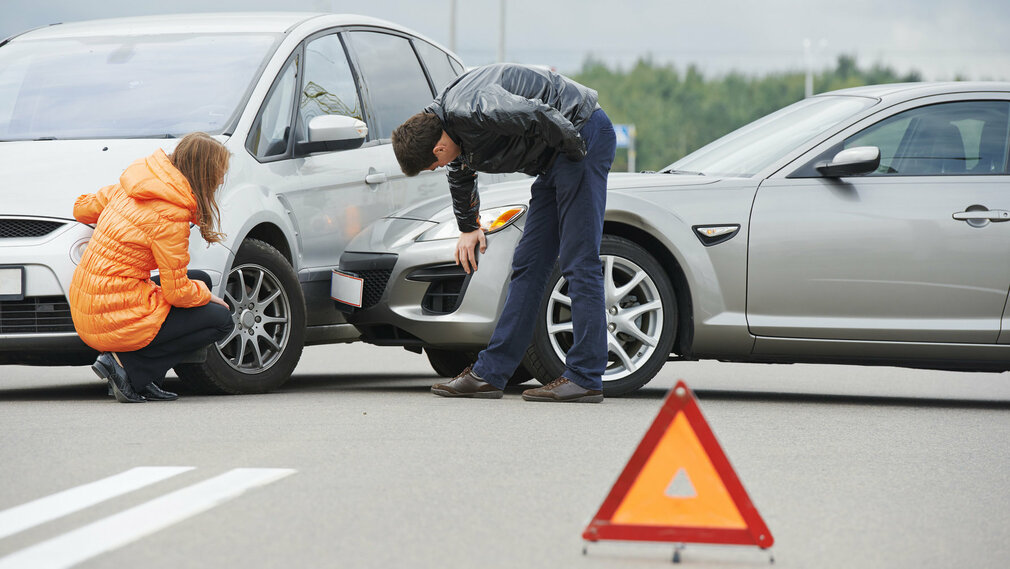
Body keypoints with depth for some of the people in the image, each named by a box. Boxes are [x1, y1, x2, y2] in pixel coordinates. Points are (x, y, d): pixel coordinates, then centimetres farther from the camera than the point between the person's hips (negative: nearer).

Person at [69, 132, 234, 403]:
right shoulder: (170, 217, -19)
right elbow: (177, 293, -15)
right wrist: (206, 295, 7)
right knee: (221, 319, 1)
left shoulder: (128, 189, 5)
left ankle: (144, 380, 9)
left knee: (200, 280, 20)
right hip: (117, 318, -9)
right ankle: (127, 364, -5)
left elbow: (82, 208, 23)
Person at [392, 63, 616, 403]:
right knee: (528, 264, 8)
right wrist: (468, 227, 39)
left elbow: (540, 115, -33)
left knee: (578, 262, -11)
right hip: (554, 160, 10)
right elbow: (460, 176, 28)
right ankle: (490, 373, 10)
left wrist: (576, 151, -17)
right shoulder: (454, 131, 7)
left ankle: (585, 378, -9)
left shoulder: (470, 110, -26)